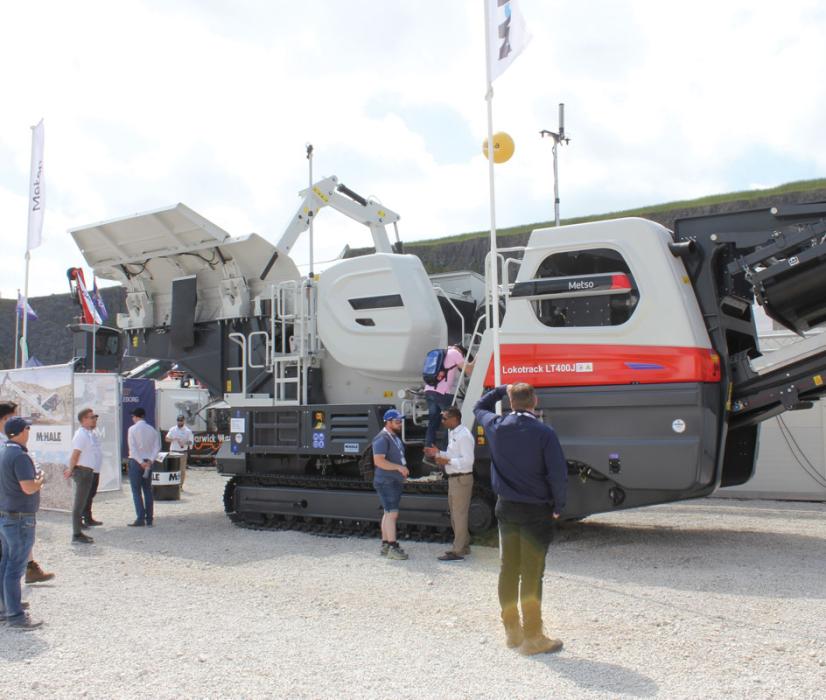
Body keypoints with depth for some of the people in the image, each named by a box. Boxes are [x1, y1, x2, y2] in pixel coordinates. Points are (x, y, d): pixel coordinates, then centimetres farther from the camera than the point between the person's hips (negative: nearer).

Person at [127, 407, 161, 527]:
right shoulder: (152, 430, 7)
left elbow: (133, 448, -15)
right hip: (148, 462, 5)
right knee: (148, 490, 10)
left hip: (136, 462, -5)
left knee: (136, 491, -1)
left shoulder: (133, 429, -7)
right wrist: (150, 460, -7)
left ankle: (140, 519, -6)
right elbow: (157, 447, -1)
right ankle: (149, 519, 11)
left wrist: (141, 462, -15)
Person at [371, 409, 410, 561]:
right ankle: (392, 548, -11)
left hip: (395, 482, 10)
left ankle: (385, 545, 19)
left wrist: (403, 470, 12)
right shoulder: (382, 438, -15)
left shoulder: (395, 438, 17)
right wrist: (399, 467, -25)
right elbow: (378, 461, -24)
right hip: (386, 482, -10)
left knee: (389, 514, 13)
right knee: (392, 514, -12)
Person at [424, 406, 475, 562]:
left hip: (461, 479, -10)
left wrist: (447, 461, -25)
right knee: (455, 514, 18)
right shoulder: (452, 433, 12)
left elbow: (468, 460, -24)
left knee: (459, 515, -4)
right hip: (453, 479, 10)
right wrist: (438, 453, 8)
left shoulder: (463, 435, -18)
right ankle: (463, 546, 29)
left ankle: (458, 551, 1)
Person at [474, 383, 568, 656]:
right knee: (532, 574, 1)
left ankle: (512, 630, 26)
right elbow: (558, 474, -15)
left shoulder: (496, 426, -2)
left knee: (508, 569, 14)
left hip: (506, 508, 5)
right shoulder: (544, 433, -15)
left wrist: (502, 389, 22)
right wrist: (558, 506, -1)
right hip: (536, 511, -5)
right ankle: (532, 637, 9)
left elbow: (479, 407, 21)